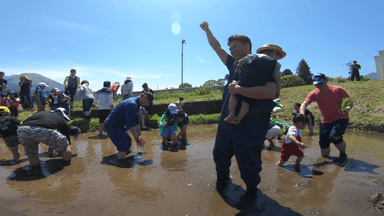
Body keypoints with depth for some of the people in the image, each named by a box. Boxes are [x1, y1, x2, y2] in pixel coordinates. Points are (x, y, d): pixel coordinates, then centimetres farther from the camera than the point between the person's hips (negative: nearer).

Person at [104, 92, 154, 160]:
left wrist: (139, 135, 11)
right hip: (112, 125, -11)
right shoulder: (132, 104, -27)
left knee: (128, 142, 18)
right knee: (123, 147, -15)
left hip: (119, 125, 11)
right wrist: (137, 138, -21)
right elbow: (131, 124, -29)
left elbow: (137, 121, 12)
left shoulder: (136, 103, 7)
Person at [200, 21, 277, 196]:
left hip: (249, 127, -7)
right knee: (220, 156, 21)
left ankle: (251, 192, 32)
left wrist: (239, 89, -28)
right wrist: (207, 30, 28)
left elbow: (270, 92, -26)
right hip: (227, 123, 7)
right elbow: (217, 48, 23)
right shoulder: (234, 65, 12)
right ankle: (222, 181, 46)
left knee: (248, 164, 6)